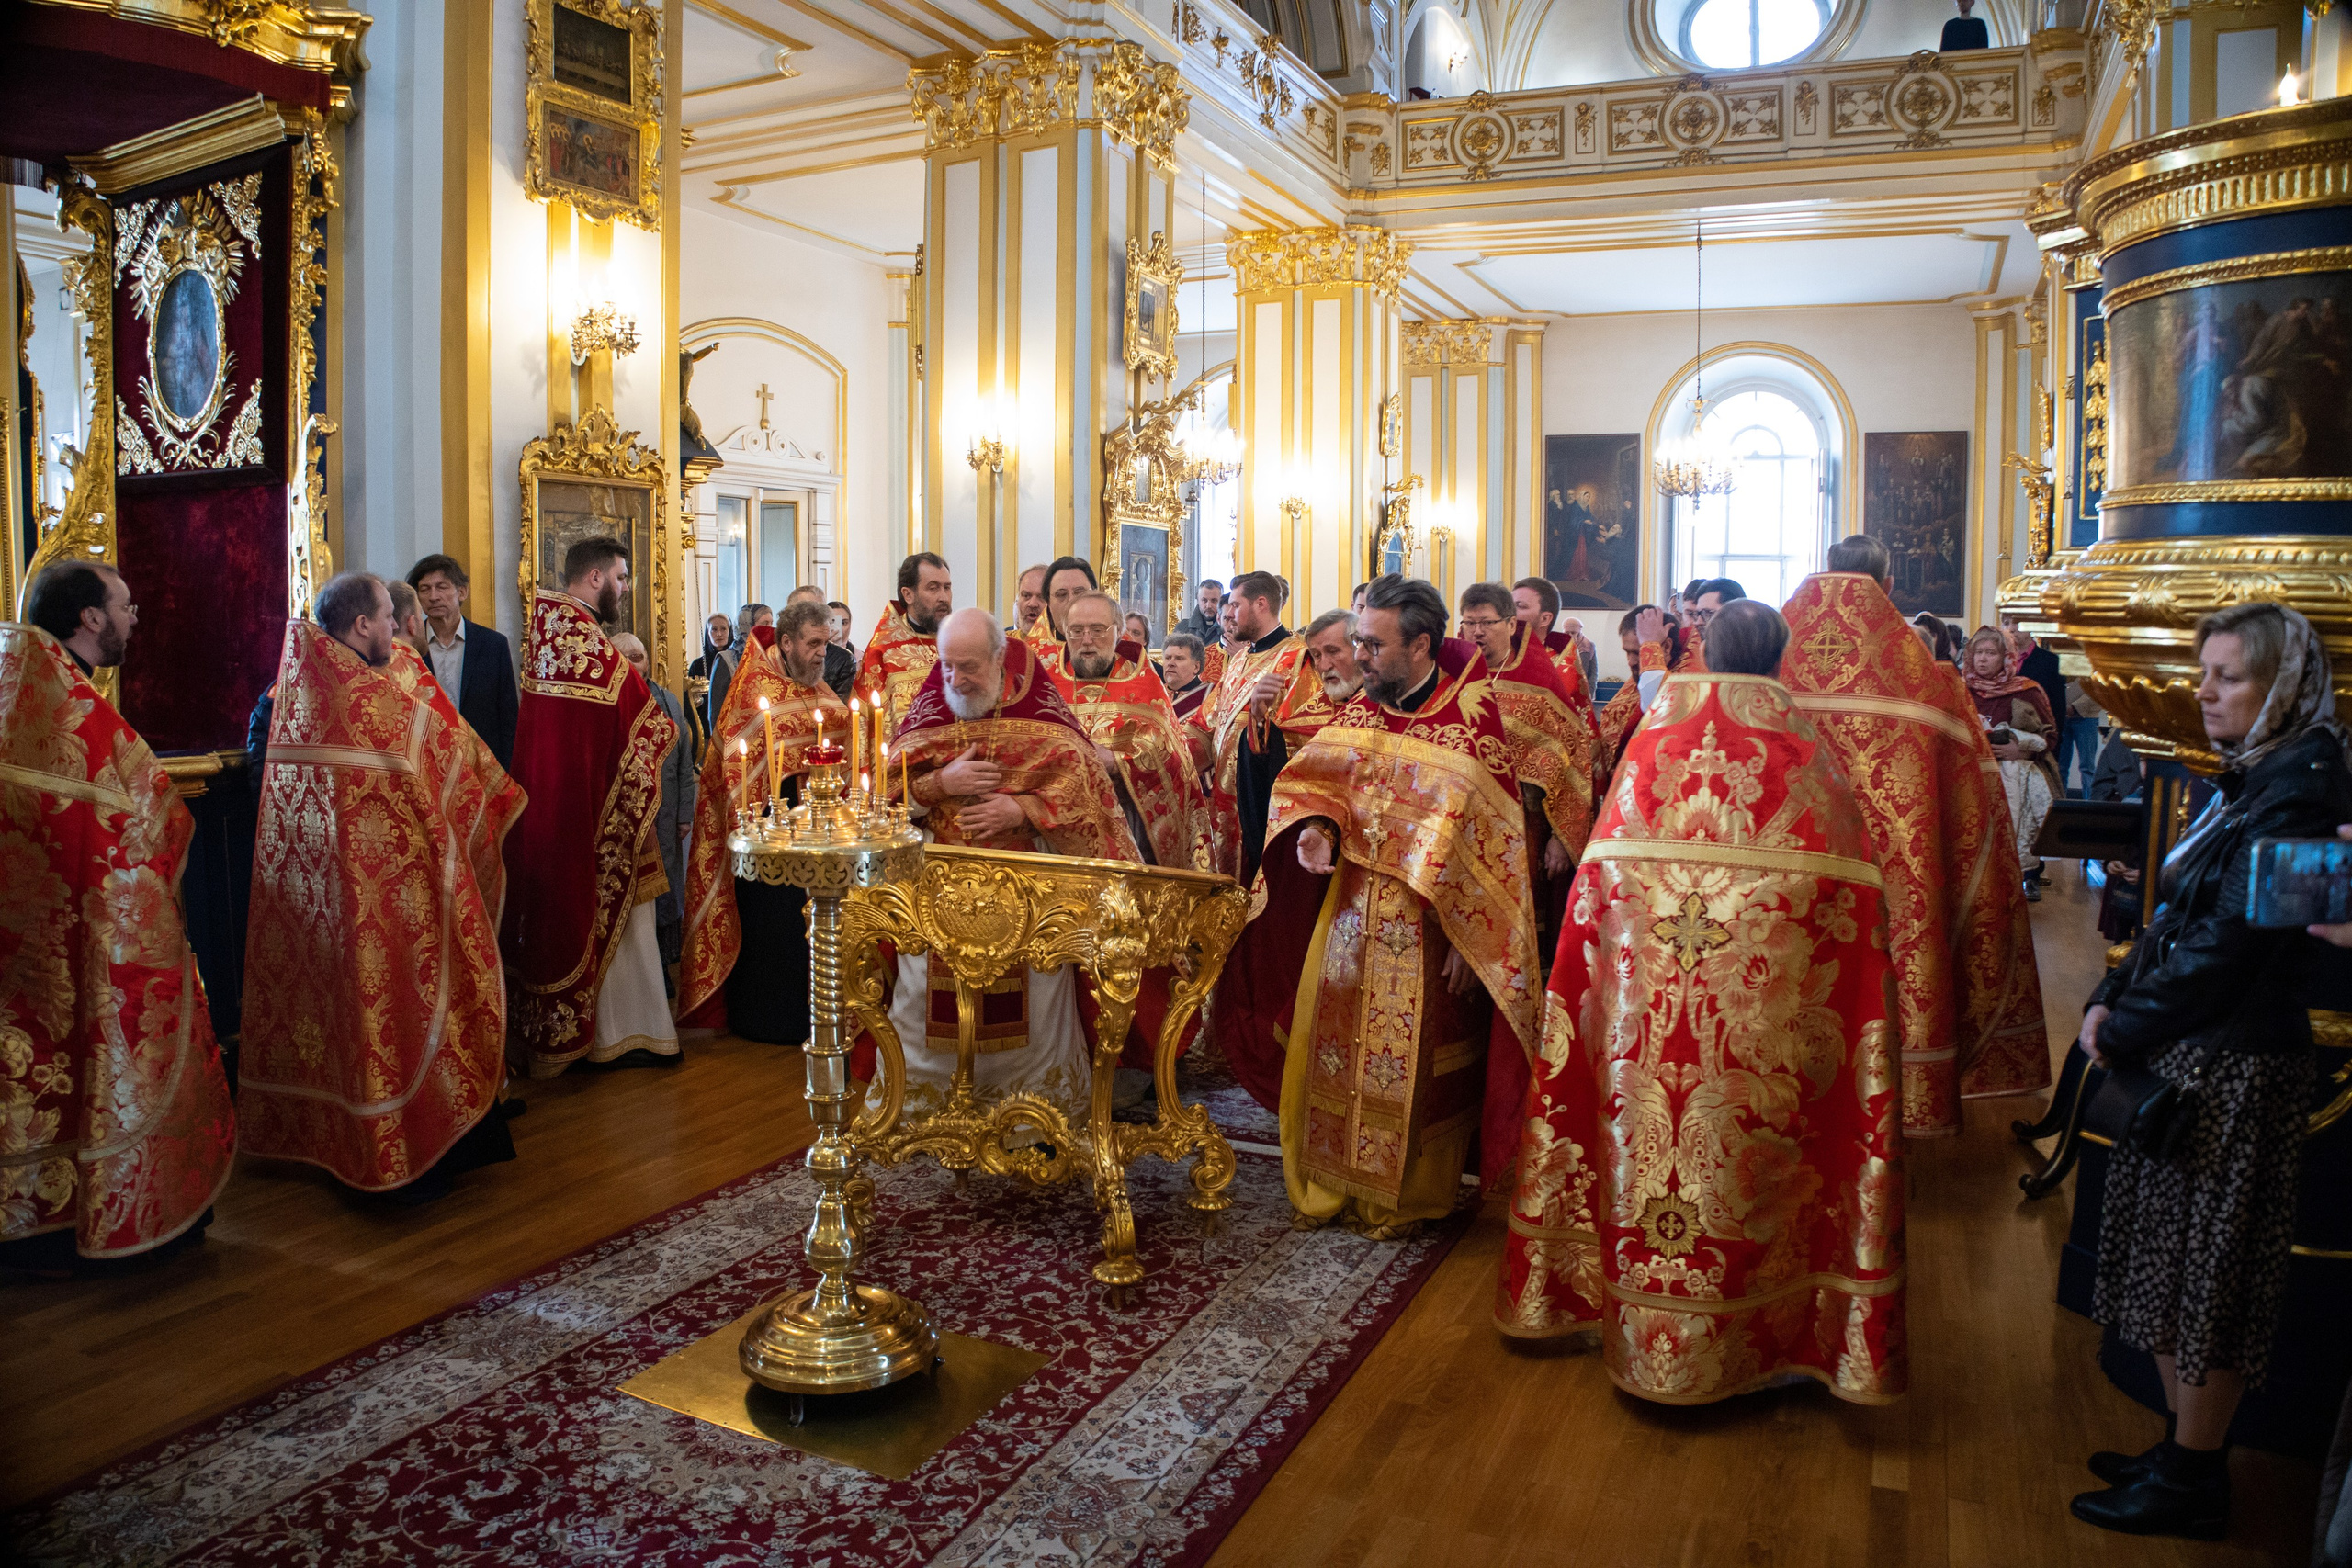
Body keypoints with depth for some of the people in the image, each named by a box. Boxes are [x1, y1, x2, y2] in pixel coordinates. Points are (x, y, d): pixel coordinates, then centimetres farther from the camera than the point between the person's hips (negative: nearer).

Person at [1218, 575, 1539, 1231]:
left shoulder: (1474, 717, -12)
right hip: (1351, 910, 5)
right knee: (1333, 1046, 11)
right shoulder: (1362, 709, 5)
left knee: (1410, 1061, 6)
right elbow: (1314, 778, 7)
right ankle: (1329, 1184, 28)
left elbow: (1489, 837, -13)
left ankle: (1403, 1197, 26)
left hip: (1429, 925, -5)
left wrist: (1469, 939, -16)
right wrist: (1315, 826, -17)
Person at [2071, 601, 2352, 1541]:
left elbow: (2229, 945, -20)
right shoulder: (2248, 780, 13)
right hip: (2181, 1059, 9)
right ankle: (2183, 1451, 30)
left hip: (2231, 1071, -9)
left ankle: (2190, 1482, 17)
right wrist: (2112, 998, 2)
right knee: (2171, 1262, 16)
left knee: (2206, 1277, 3)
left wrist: (2124, 1031, -12)